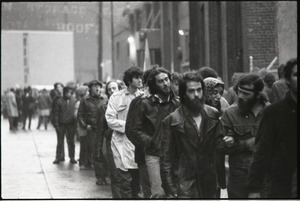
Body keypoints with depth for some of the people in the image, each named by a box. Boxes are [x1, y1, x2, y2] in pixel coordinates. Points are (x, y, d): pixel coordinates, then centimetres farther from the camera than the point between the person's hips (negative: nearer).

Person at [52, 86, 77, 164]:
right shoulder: (59, 101, -5)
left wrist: (76, 122, 0)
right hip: (61, 124, -1)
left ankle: (72, 158, 16)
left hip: (71, 124, 2)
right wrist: (56, 124, -9)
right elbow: (55, 114, -4)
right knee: (60, 142, 7)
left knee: (71, 142, 8)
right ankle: (58, 157, 14)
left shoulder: (74, 101, 0)